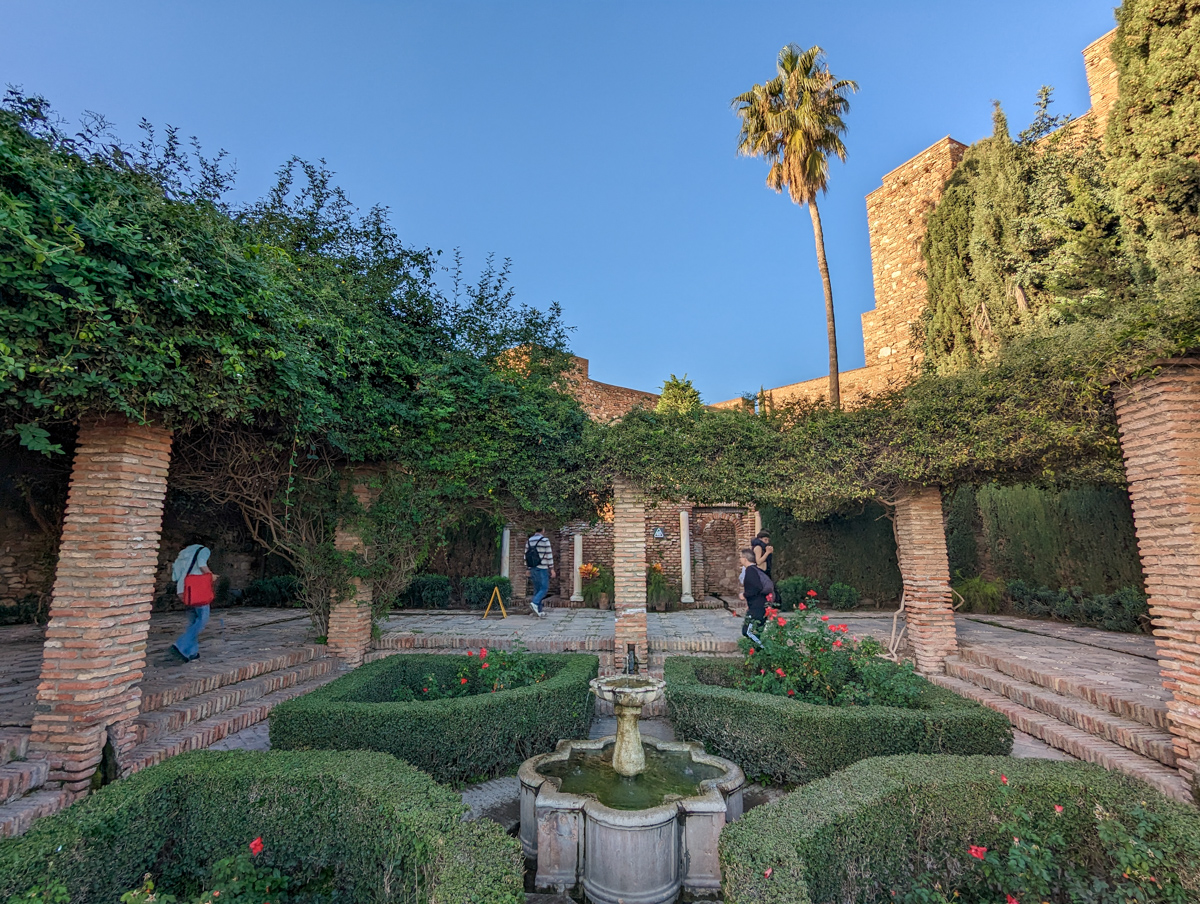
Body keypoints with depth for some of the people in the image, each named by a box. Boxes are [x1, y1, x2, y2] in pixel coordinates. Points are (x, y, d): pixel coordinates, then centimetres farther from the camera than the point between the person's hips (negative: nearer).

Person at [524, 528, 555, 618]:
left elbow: (526, 556, 13)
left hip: (532, 569, 6)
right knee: (544, 588, -1)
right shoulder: (545, 540, -8)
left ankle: (538, 611, 9)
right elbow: (549, 556, -9)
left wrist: (528, 569, 19)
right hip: (542, 569, -6)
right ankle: (535, 603, -21)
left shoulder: (529, 541, 10)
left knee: (537, 589, 10)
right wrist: (552, 569, -5)